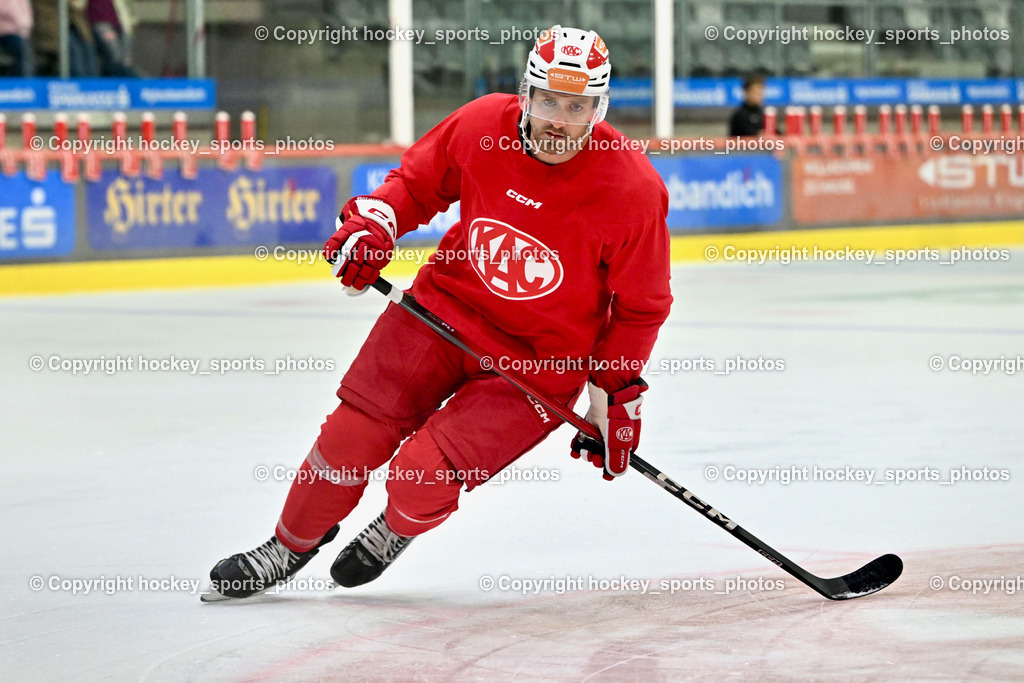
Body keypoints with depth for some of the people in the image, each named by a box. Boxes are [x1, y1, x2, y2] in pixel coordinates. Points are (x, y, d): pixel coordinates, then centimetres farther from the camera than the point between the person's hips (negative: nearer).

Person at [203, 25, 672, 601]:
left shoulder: (633, 188, -20)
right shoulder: (481, 126, -12)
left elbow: (641, 307, -8)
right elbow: (419, 181, 9)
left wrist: (617, 394, -9)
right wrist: (375, 221, -8)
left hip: (539, 362, -3)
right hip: (446, 310, 4)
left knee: (425, 476, -13)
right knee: (353, 434, -2)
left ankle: (397, 532, 24)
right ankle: (291, 546, 25)